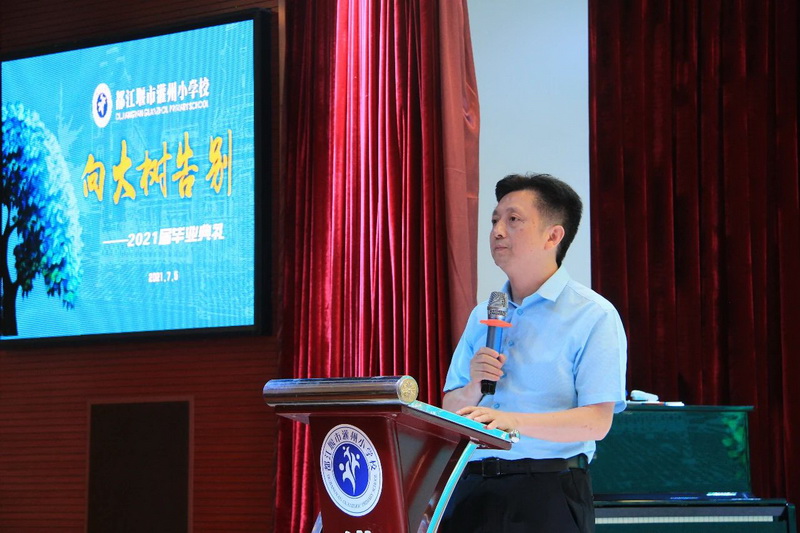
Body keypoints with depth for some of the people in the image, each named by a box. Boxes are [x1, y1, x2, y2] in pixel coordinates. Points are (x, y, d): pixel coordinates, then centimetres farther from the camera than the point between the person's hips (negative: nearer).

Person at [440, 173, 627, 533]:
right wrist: (474, 388, -5)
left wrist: (513, 421, -25)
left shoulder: (593, 316, -3)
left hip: (547, 494, -5)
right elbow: (450, 411, 17)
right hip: (472, 489, 5)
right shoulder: (481, 316, 17)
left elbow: (597, 420, -13)